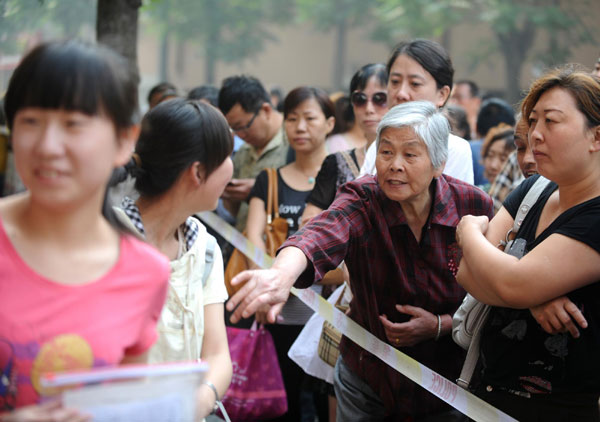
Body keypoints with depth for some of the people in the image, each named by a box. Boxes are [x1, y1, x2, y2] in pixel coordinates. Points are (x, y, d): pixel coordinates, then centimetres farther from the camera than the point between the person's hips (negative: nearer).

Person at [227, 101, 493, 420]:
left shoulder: (475, 207, -13)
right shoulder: (362, 200, -17)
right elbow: (321, 236, -40)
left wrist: (440, 325, -22)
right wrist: (283, 273, -61)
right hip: (366, 381, 1)